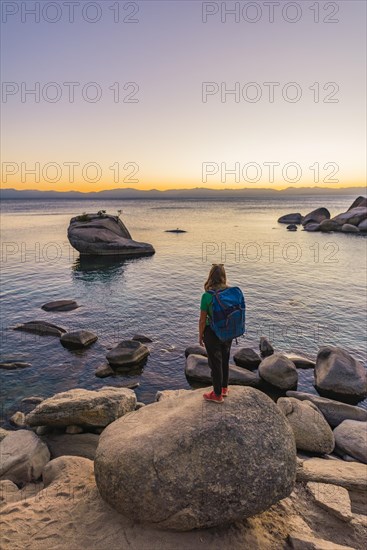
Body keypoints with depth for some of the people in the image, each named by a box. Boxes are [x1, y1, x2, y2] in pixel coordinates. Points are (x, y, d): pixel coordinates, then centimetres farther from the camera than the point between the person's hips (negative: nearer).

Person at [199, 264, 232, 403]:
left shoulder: (207, 296, -24)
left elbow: (203, 320, -17)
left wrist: (200, 336, -1)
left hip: (212, 333, -5)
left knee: (215, 363, 12)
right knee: (225, 360, 24)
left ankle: (217, 395, 30)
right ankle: (224, 388, 43)